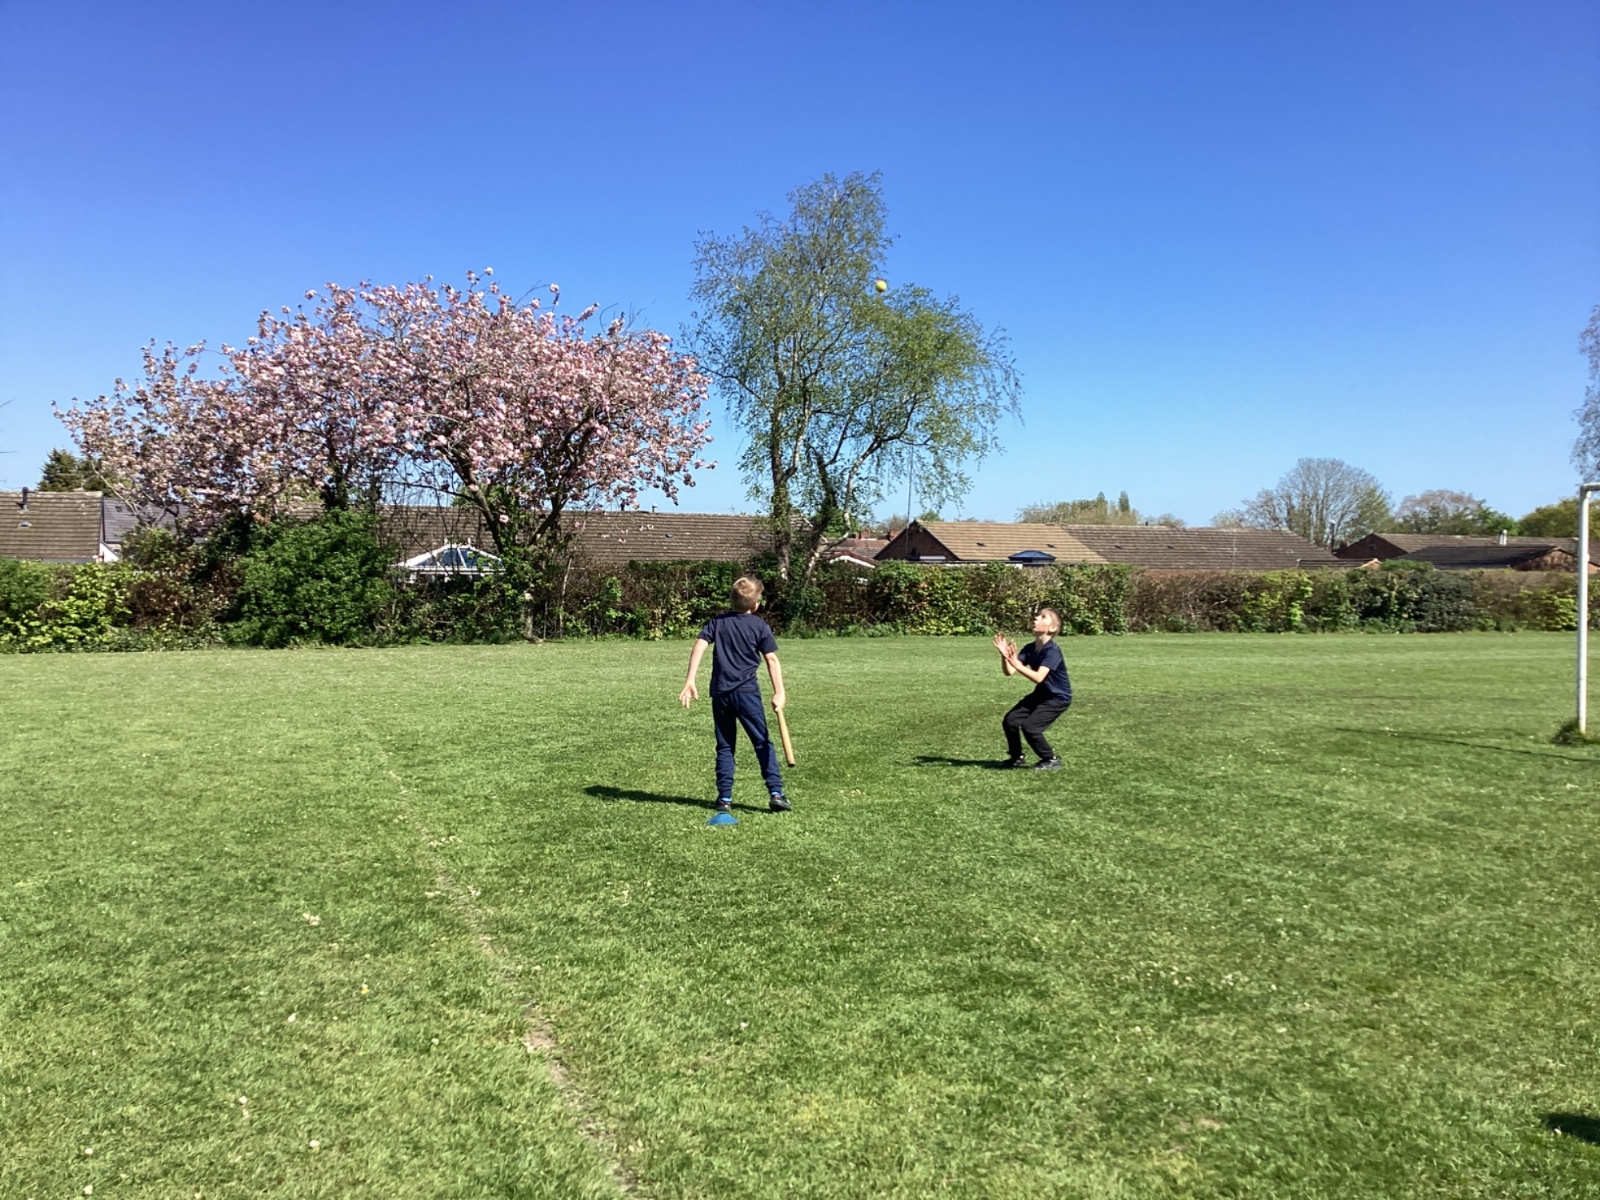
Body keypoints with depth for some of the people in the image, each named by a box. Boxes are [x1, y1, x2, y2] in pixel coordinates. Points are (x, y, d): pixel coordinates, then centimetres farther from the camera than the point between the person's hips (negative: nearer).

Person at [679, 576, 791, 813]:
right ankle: (775, 792, -4)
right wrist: (779, 693, -6)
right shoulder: (760, 626, 1)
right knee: (762, 743, 3)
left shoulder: (717, 622, 8)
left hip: (720, 693, 3)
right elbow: (772, 660, -4)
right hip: (747, 691, -3)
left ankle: (724, 797, 9)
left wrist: (690, 681, -8)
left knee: (724, 746, 11)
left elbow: (699, 646, -4)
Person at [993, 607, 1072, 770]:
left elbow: (1039, 677, -37)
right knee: (1010, 720, -1)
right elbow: (1009, 671, -10)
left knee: (1029, 726, -20)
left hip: (1058, 698, -8)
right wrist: (1004, 655, -28)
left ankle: (1051, 760, 1)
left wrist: (1016, 663, -44)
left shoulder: (1052, 651, -26)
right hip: (1040, 694, 8)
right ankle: (1017, 757, 20)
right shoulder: (1030, 648, -4)